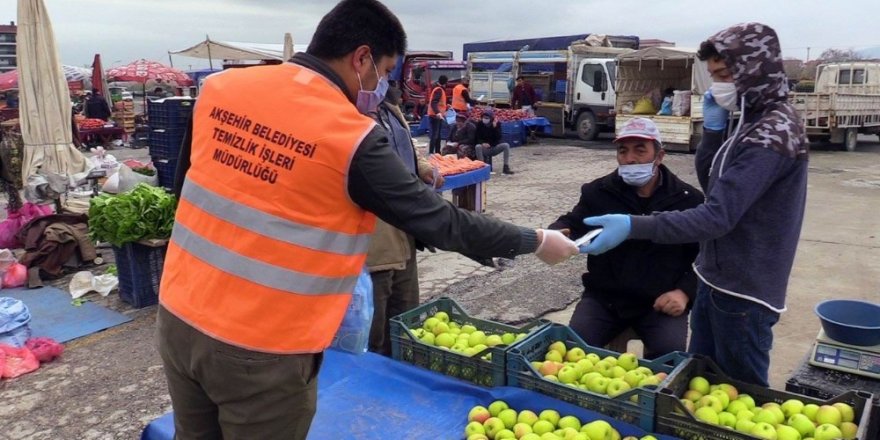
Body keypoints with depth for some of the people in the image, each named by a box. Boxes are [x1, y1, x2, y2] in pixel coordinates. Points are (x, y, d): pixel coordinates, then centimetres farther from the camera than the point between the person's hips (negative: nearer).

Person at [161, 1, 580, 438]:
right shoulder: (353, 138, -17)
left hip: (177, 317, 6)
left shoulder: (220, 87, -1)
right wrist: (538, 241, 2)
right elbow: (442, 223, -11)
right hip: (259, 350, -6)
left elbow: (185, 189, 10)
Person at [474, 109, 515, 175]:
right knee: (477, 147, -33)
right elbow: (477, 138, -5)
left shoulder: (497, 124, -4)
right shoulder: (479, 124, -5)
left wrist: (495, 127, -24)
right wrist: (482, 143, -26)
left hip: (494, 148, 1)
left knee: (506, 145, -23)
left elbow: (498, 138, -13)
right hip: (484, 149, -1)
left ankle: (506, 167, -20)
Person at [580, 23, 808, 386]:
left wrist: (633, 226, -35)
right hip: (717, 279, 9)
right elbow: (713, 185, 14)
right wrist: (712, 129, 0)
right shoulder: (756, 120, 8)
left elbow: (717, 217, -29)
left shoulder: (773, 135, -22)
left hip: (743, 292, -9)